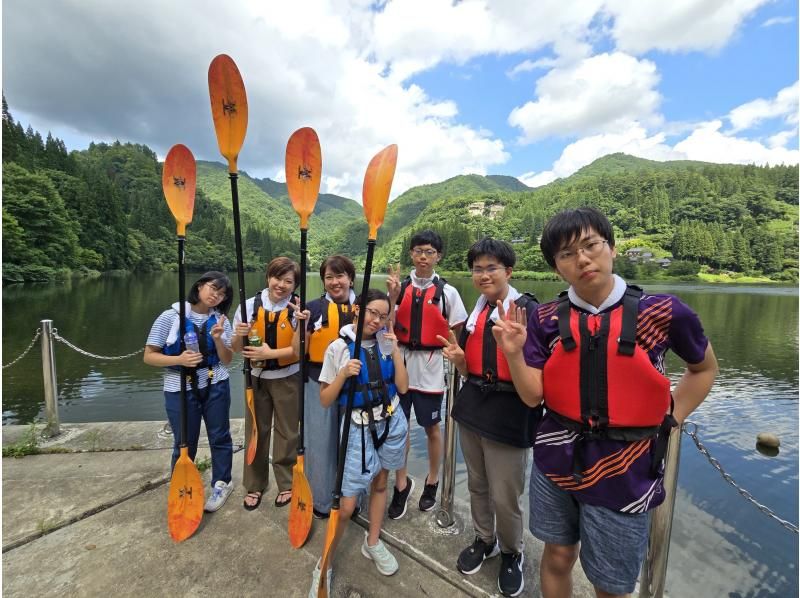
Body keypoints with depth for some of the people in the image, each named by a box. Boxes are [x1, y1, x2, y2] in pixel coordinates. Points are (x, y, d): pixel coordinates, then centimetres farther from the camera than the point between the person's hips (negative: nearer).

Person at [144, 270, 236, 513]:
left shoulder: (220, 321, -2)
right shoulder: (171, 316, -10)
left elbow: (227, 360, -2)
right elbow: (149, 356, -7)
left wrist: (218, 339, -20)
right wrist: (179, 360, -23)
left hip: (216, 386, 3)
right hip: (180, 390, -2)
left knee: (220, 437, 13)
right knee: (184, 444, 10)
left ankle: (221, 484, 33)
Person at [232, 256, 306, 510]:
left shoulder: (299, 310, -14)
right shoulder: (250, 305, -7)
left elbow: (298, 349, -18)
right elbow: (237, 348, -2)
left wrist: (269, 353, -28)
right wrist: (240, 335, -22)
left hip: (287, 379, -2)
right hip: (257, 378, 3)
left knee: (287, 433, 12)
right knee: (255, 431, 15)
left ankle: (287, 484, 33)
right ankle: (255, 485, 35)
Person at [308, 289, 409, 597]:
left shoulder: (386, 343, -3)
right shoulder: (338, 348, -13)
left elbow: (403, 387, -6)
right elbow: (324, 400, -9)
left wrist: (396, 350, -15)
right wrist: (343, 374, -25)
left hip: (391, 424, 4)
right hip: (358, 429, -4)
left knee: (380, 484, 21)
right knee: (347, 505, -1)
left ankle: (372, 543, 44)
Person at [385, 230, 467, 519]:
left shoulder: (447, 292, -5)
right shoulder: (399, 286, 1)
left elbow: (458, 334, 1)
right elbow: (388, 327, -4)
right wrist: (393, 297, -14)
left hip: (430, 367, -2)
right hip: (400, 364, 2)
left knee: (431, 427, 15)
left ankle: (432, 481, 38)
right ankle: (401, 483, 33)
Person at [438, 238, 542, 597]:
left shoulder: (529, 309, -13)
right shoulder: (475, 313, 7)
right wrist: (458, 358, -9)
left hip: (510, 415, -6)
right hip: (472, 409, 6)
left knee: (505, 497, 9)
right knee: (477, 486, 21)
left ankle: (512, 553, 38)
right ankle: (484, 540, 46)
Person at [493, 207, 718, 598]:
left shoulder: (661, 312, -12)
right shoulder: (546, 319, -6)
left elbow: (704, 369, 8)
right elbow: (532, 396, -6)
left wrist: (668, 421, 0)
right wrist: (514, 353, -22)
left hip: (623, 472, -1)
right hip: (555, 462, 2)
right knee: (557, 557, 21)